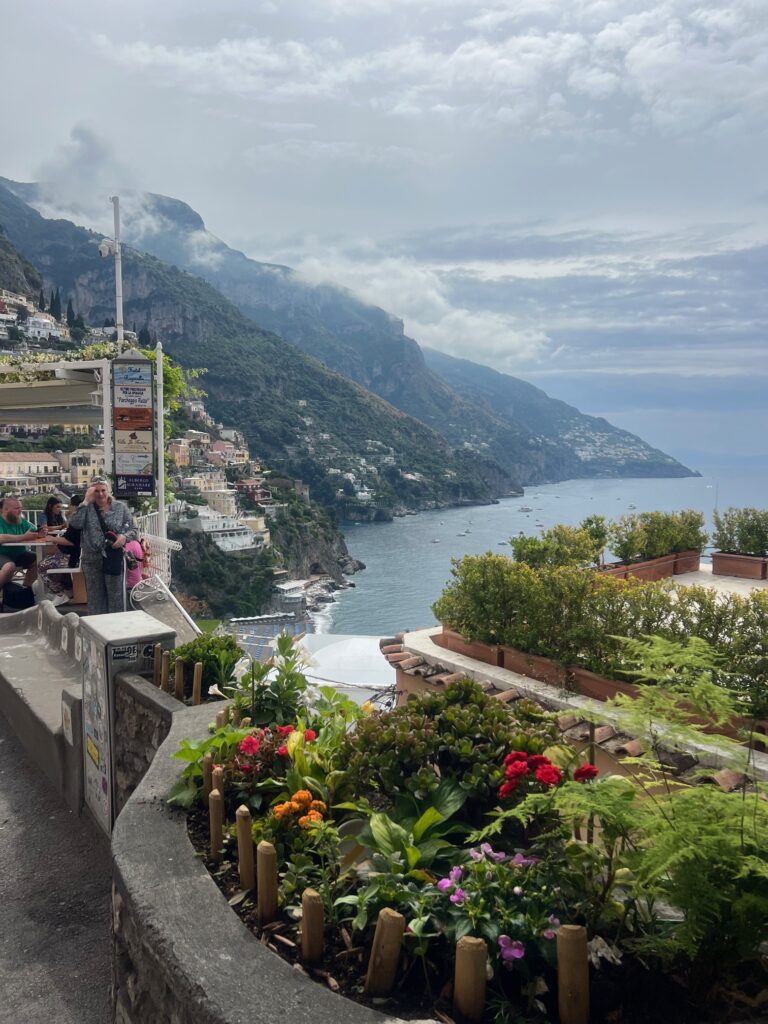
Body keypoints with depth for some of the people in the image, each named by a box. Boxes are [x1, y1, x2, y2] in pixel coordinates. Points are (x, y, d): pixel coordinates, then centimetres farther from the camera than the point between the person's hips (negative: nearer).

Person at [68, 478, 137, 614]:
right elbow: (75, 524, -16)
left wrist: (124, 537, -15)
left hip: (114, 558, -1)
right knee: (95, 596, 10)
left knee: (115, 595, 5)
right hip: (92, 559, 1)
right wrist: (86, 501, -15)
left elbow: (133, 529, 7)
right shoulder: (87, 508, 1)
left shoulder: (120, 507, 3)